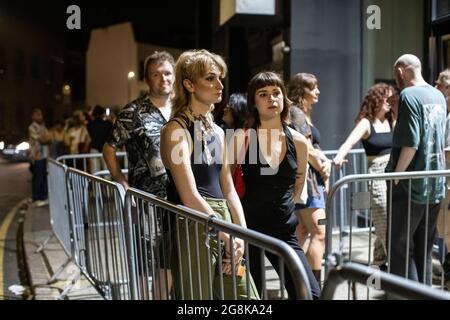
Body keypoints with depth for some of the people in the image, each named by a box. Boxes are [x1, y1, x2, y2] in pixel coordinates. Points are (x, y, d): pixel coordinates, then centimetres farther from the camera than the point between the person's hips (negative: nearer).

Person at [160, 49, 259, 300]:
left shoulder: (218, 132, 13)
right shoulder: (177, 130, -10)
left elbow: (228, 189, 13)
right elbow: (190, 196, -17)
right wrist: (228, 237, -12)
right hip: (193, 230, -7)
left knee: (245, 295, 9)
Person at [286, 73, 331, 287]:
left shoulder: (302, 113, 19)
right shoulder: (296, 113, -11)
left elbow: (314, 147, 16)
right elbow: (307, 150, -17)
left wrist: (325, 162, -2)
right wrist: (323, 169, -2)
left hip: (310, 177, 10)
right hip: (306, 176, -10)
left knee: (303, 230, 15)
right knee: (319, 233, -12)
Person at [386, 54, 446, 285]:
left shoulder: (409, 95, -13)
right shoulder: (439, 96, 12)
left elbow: (410, 144, -21)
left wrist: (396, 175, -13)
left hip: (411, 187, -8)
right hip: (435, 187, 8)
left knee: (400, 247, 1)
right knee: (424, 250, 15)